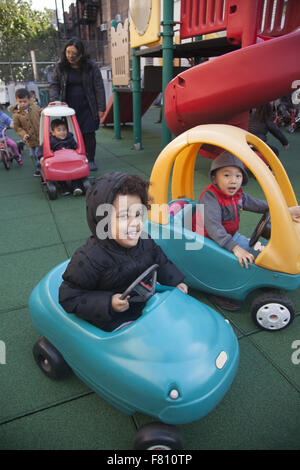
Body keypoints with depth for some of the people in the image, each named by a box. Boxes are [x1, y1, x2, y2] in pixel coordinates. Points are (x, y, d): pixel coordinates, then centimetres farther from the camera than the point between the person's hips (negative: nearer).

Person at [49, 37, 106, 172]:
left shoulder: (91, 66, -1)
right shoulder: (60, 67, 5)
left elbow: (99, 88, -1)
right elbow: (54, 85, 9)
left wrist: (101, 108, -4)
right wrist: (54, 100, -10)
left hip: (87, 108, -2)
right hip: (69, 108, 2)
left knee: (89, 134, -2)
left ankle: (91, 160, 13)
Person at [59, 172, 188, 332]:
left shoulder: (145, 242, -8)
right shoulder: (88, 260, -27)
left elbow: (160, 262, 13)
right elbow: (70, 297, -19)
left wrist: (176, 282, 2)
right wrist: (108, 303, -28)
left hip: (147, 305, 6)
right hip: (114, 323, -5)